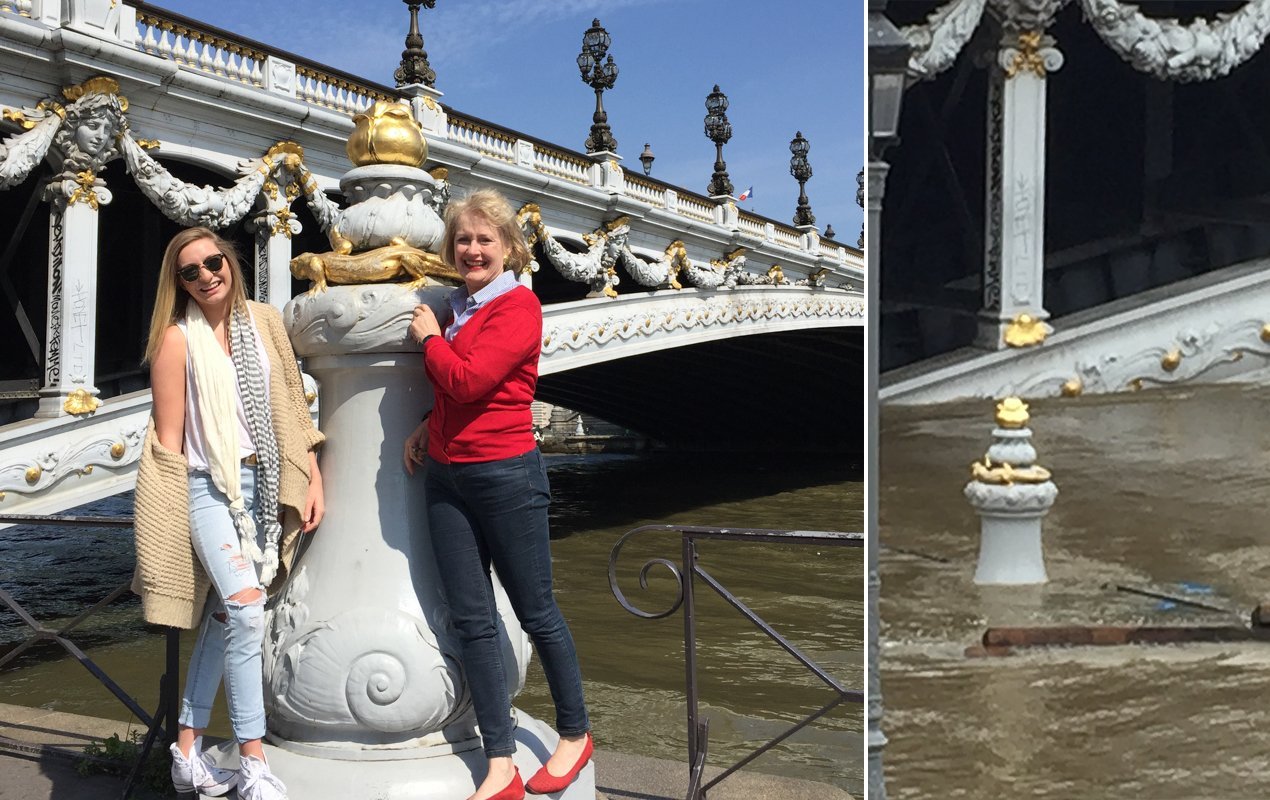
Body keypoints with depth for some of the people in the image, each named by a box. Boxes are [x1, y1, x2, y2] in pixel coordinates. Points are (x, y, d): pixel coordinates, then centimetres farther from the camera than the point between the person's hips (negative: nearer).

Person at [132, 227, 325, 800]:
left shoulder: (263, 321, 7)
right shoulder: (177, 339, -6)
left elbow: (290, 407, 11)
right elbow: (168, 439, -5)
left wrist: (312, 479, 7)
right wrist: (173, 518, -7)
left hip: (262, 483, 5)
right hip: (208, 487, -5)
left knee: (222, 618, 10)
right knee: (246, 607, -19)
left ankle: (188, 752, 23)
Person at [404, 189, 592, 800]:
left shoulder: (518, 306, -10)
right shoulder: (461, 307, 14)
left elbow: (468, 379, -19)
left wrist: (430, 338, -3)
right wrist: (427, 428, 8)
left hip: (505, 474, -8)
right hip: (447, 476, 8)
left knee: (536, 612, 5)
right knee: (472, 621, 6)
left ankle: (575, 735, 26)